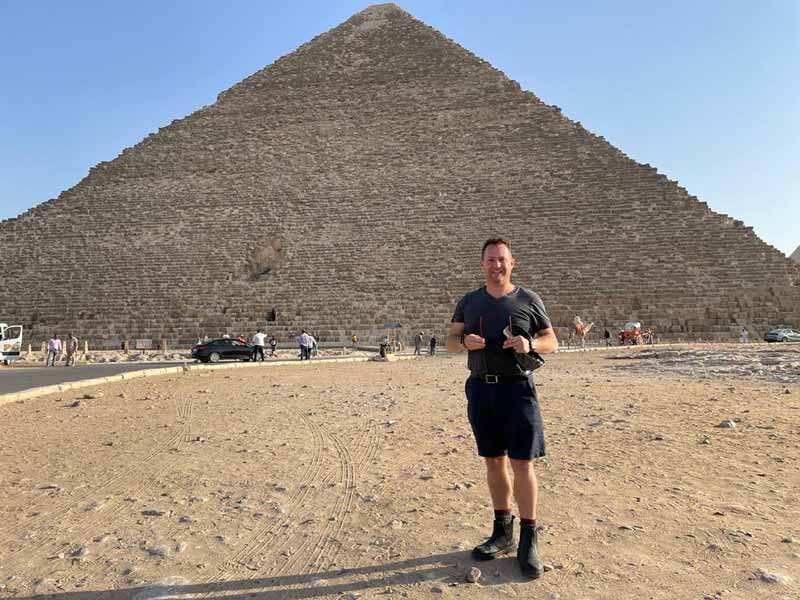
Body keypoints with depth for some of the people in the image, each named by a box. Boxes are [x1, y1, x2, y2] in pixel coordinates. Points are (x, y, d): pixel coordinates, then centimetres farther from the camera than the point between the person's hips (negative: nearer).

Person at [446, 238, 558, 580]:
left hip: (517, 388, -3)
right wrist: (465, 341, -13)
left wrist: (530, 343, -15)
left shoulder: (528, 300, 4)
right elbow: (450, 343, 10)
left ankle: (528, 542, 10)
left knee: (522, 464, -4)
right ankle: (502, 533, 27)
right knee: (494, 462, 11)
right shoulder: (469, 302, 10)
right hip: (480, 388, 3)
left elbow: (552, 342, 7)